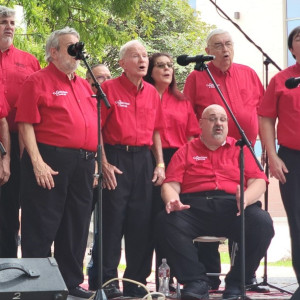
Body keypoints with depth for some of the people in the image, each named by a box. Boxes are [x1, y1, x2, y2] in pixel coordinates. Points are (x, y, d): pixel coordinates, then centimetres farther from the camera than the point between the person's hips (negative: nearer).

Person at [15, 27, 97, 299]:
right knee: (42, 226, -4)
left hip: (83, 164, 7)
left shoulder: (85, 85, 19)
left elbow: (95, 126, 22)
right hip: (50, 163, -7)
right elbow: (26, 124, -9)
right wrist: (37, 162, -17)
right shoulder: (38, 81, -3)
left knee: (77, 226, 11)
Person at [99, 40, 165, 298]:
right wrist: (104, 164, -13)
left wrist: (160, 164, 9)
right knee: (113, 220, -5)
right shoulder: (109, 88, -3)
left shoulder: (152, 93, 13)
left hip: (143, 160, 5)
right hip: (116, 159, -5)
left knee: (141, 223, 5)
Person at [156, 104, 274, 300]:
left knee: (262, 223, -31)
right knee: (167, 222, -32)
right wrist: (172, 201, -16)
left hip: (232, 207, 0)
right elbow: (171, 184, 9)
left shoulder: (240, 149, 21)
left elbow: (258, 181, 8)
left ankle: (236, 284, -17)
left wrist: (245, 198, -15)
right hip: (194, 207, 0)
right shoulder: (186, 151, 21)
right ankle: (196, 283, -24)